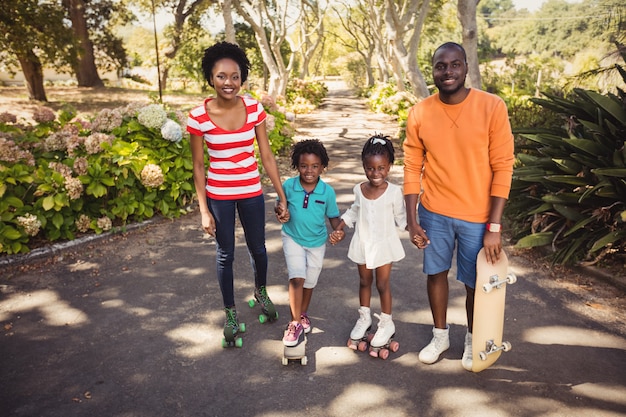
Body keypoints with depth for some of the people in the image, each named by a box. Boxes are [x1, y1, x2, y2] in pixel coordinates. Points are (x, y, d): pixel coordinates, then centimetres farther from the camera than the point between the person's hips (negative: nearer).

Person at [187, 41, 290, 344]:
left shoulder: (254, 108, -8)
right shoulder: (198, 116, -13)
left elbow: (267, 156, -3)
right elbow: (198, 165, -5)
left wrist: (282, 197, -3)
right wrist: (204, 210, -7)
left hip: (251, 191, 2)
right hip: (219, 194, -2)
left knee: (257, 248, 19)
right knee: (225, 254, 12)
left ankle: (260, 291, 49)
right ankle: (230, 313, 33)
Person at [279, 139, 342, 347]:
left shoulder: (327, 191, -16)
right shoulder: (288, 186, -16)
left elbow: (333, 217, -5)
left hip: (317, 242, 2)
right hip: (293, 238, -1)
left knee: (309, 282, 17)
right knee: (297, 278, -15)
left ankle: (303, 314, 42)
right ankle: (295, 322, 2)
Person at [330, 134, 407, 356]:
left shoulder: (394, 192, -17)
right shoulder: (359, 189, -6)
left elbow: (401, 217, -8)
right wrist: (339, 229, 5)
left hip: (384, 244, -3)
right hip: (362, 243, 3)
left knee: (383, 284, 8)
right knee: (364, 281, 18)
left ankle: (386, 323, 26)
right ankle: (364, 317, 37)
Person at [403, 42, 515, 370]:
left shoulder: (492, 107, -12)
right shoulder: (419, 113, -5)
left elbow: (503, 167, -10)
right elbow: (412, 168, -1)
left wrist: (494, 226, -13)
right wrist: (412, 221, -4)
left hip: (478, 216, -2)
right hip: (434, 213, 2)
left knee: (475, 281, 12)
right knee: (435, 273, 16)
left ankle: (472, 339, 39)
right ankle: (440, 335, 39)